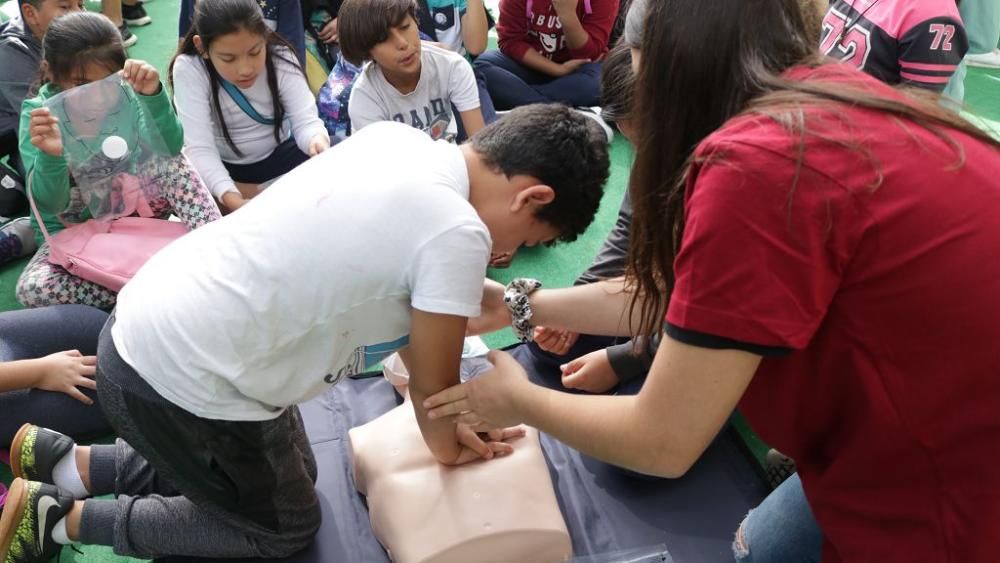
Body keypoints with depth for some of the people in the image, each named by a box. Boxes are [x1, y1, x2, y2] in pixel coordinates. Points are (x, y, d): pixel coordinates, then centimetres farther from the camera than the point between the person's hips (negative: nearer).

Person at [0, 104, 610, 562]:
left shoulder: (397, 139, 2)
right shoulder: (458, 233, -24)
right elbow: (432, 384, -9)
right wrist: (448, 444, 14)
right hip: (181, 383, -8)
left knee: (291, 475, 25)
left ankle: (63, 461, 29)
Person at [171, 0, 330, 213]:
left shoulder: (280, 57, -19)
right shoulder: (189, 69, -25)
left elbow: (305, 120, -23)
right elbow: (200, 148, -31)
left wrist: (316, 140, -50)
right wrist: (231, 198, -50)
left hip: (277, 154, 1)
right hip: (221, 165, -1)